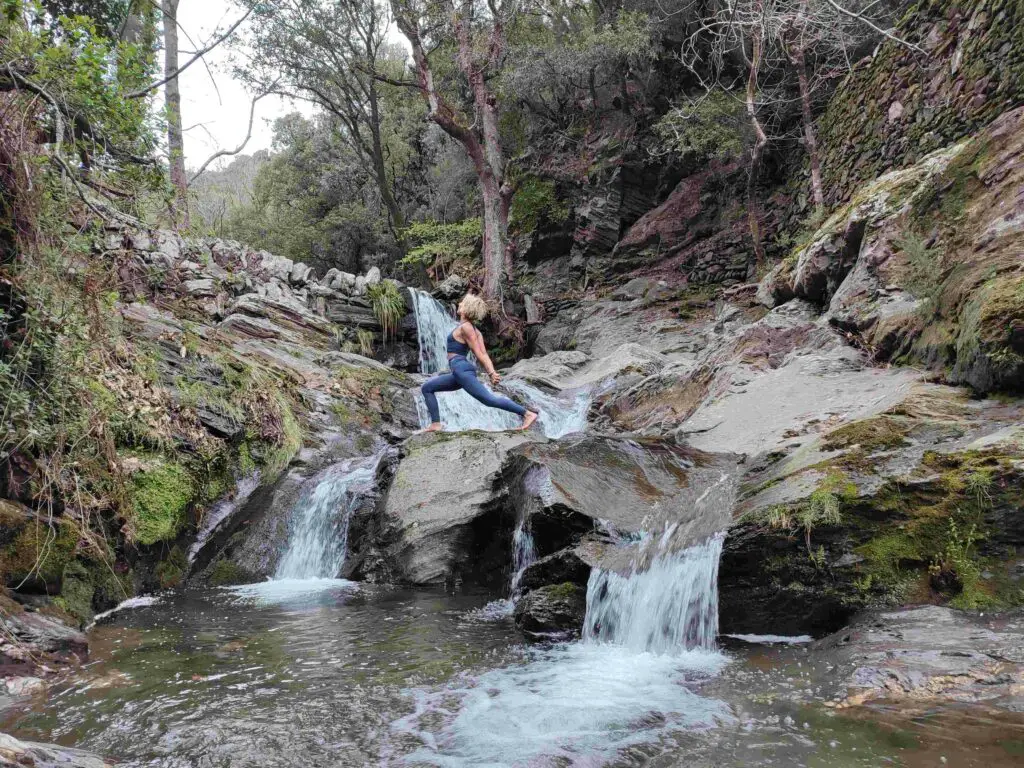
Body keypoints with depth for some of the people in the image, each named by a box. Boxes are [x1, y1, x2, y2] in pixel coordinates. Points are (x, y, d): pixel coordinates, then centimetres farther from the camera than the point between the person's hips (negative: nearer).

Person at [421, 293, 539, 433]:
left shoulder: (465, 327, -9)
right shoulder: (472, 329, 18)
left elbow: (479, 354, -14)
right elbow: (484, 354, 9)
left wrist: (491, 373, -17)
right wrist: (492, 372, 2)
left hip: (461, 369, -10)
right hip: (459, 372, 10)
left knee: (489, 399, -18)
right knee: (426, 388, 15)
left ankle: (528, 413, -21)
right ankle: (436, 424, 8)